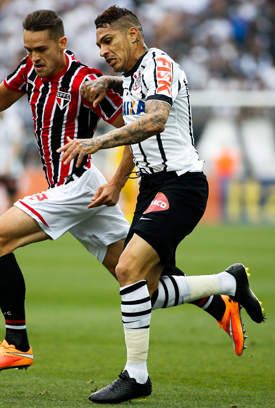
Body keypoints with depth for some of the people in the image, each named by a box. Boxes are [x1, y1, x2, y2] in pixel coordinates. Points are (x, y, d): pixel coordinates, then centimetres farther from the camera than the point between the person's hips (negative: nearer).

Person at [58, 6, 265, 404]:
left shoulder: (159, 64, -13)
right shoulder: (131, 78, 17)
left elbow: (155, 120, -31)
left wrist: (95, 142, -35)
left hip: (180, 184, -10)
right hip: (152, 187, 10)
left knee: (129, 268, -22)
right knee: (144, 289, 6)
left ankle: (136, 375, -15)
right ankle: (230, 283, 24)